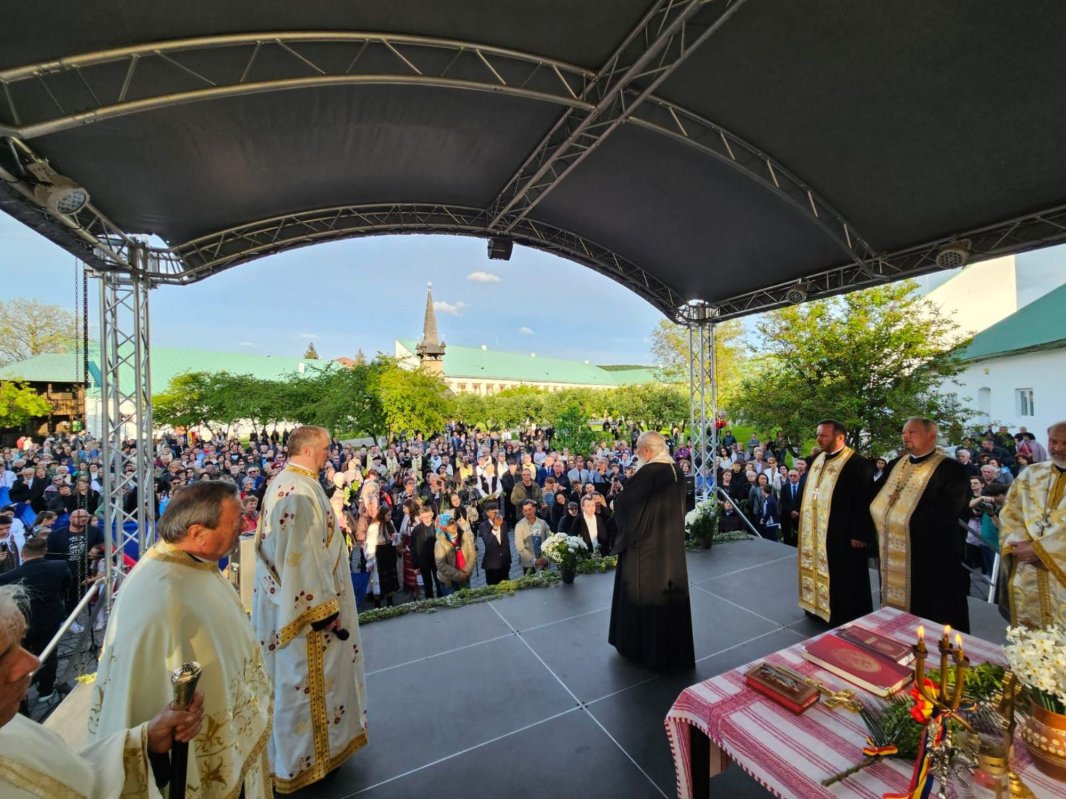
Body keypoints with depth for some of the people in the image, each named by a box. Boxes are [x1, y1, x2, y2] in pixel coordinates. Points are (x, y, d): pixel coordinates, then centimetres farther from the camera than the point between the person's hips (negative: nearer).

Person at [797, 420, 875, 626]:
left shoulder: (858, 464, -15)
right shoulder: (818, 461, 9)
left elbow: (864, 501, -17)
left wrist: (860, 534, -18)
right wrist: (805, 522, 15)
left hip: (842, 534, -7)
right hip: (815, 533, 8)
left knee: (843, 578, 5)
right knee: (819, 571, 17)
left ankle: (846, 618, 20)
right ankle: (820, 607, 32)